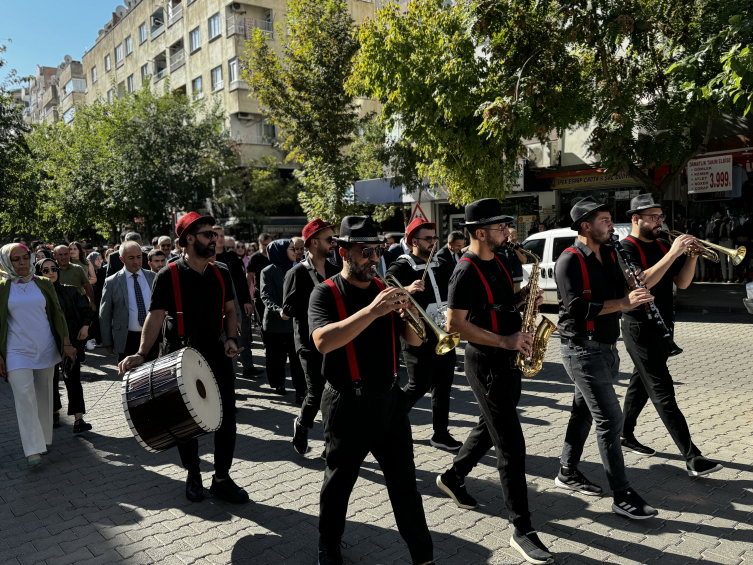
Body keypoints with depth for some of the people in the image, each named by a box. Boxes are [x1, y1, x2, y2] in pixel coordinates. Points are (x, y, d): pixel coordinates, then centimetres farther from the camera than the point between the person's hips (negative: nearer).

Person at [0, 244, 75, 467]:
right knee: (24, 396, -10)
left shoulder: (43, 284, 5)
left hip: (45, 349, 2)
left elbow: (57, 314, 8)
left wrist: (66, 343, 3)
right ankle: (33, 449, -6)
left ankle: (44, 439, 25)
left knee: (43, 396, 10)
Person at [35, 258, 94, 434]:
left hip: (72, 342, 0)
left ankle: (78, 419, -5)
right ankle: (55, 413, 34)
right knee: (51, 379, 14)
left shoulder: (69, 291, 2)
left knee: (73, 379, -4)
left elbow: (87, 309, 11)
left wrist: (85, 326, -4)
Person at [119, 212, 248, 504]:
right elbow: (156, 316, -11)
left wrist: (232, 338, -3)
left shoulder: (221, 274, 5)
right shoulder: (169, 276, -8)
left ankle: (222, 478, 20)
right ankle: (193, 475, 31)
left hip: (216, 354, 4)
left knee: (227, 418, 4)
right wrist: (142, 353, -22)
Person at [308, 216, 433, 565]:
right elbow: (323, 341, -26)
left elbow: (414, 340, 7)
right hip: (348, 403, -4)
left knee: (405, 484, 9)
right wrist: (372, 311, -32)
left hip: (389, 399, 4)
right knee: (338, 483, 13)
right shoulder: (326, 294, -7)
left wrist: (410, 315, -15)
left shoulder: (384, 289, 8)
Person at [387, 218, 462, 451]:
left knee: (443, 384, 9)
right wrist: (407, 289, -35)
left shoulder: (441, 266, 14)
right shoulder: (402, 267, -9)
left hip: (443, 333, 7)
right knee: (419, 385, -2)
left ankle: (441, 433, 18)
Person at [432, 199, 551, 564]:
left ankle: (453, 477, 43)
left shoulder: (497, 260, 9)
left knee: (490, 428, 22)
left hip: (507, 359, 9)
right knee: (512, 445, -6)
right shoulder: (466, 271, -18)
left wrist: (523, 298, -1)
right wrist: (504, 340, -24)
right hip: (486, 364, -9)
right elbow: (455, 323, -22)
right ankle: (522, 530, 4)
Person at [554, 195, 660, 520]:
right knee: (610, 418, -7)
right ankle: (622, 496, 1)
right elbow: (577, 308, -22)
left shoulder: (609, 256, 12)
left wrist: (636, 294, -10)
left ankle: (568, 473, 30)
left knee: (584, 411, 17)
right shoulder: (570, 260, -13)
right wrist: (623, 302, -22)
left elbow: (623, 293, 12)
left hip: (605, 346, 8)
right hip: (582, 347, -8)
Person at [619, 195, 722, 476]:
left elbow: (682, 282, 8)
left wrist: (692, 255, -8)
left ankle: (626, 435, 30)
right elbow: (640, 283, -27)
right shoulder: (627, 248, -12)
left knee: (642, 382, 16)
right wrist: (672, 253, -26)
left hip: (663, 326, 8)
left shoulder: (662, 245, 11)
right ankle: (692, 458, -7)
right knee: (663, 392, -7)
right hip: (641, 329, -8)